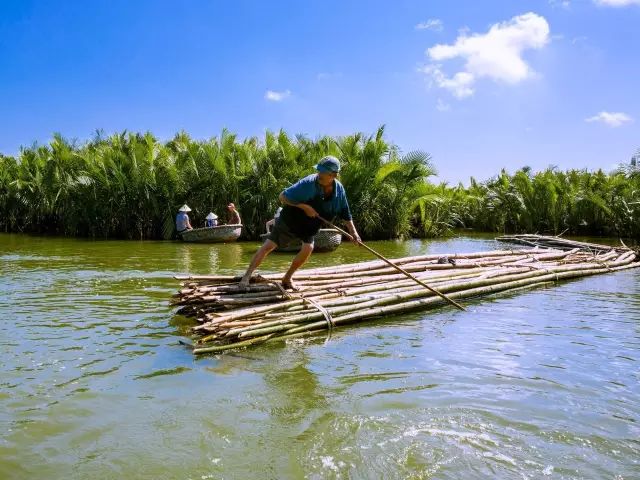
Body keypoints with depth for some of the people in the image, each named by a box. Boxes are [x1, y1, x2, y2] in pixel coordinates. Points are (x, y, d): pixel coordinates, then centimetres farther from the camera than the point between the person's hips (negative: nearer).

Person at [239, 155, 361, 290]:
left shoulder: (339, 189, -14)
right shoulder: (308, 183, -30)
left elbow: (345, 214, -1)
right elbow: (283, 197, -24)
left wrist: (354, 232, -9)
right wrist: (304, 206, -30)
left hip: (309, 227, 4)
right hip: (289, 220, -4)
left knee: (308, 248, -19)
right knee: (268, 246, -9)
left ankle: (287, 278, 2)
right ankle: (247, 275, 6)